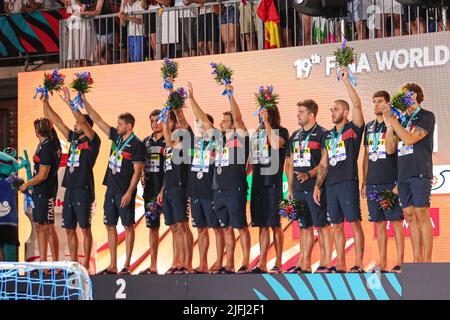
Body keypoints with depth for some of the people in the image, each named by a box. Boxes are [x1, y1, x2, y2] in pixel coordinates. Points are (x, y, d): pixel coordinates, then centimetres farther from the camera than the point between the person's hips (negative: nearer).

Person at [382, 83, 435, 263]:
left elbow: (409, 139, -14)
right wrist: (389, 125, 1)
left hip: (420, 173, -7)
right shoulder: (403, 119, 18)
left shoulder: (426, 116, -2)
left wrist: (392, 120, -11)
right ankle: (416, 260, 7)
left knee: (422, 215, -9)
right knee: (410, 216, 4)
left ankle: (427, 261, -9)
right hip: (403, 174, 7)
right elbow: (390, 148, 12)